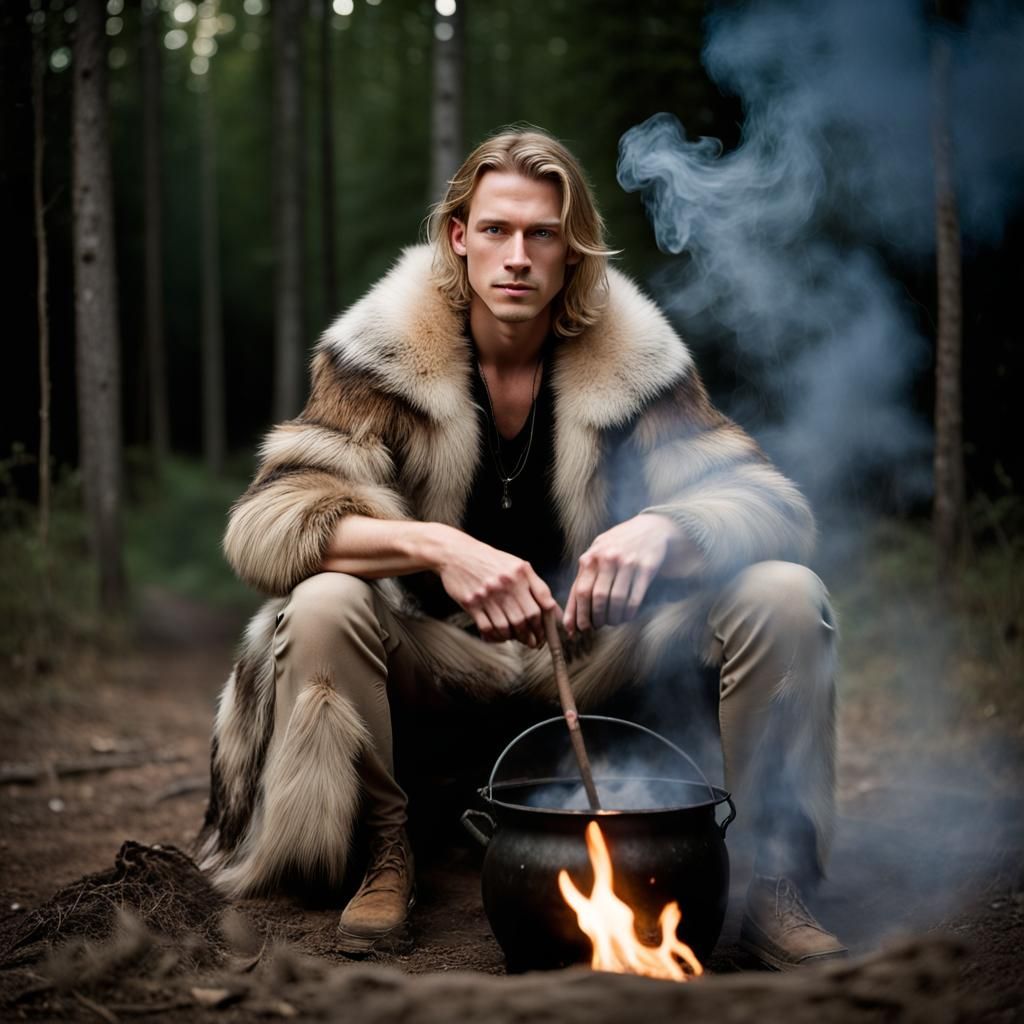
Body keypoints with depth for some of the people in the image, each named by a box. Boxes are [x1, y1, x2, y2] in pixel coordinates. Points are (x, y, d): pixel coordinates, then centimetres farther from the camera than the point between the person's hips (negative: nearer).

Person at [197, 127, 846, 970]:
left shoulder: (634, 355, -6)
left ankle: (775, 875, -6)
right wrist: (435, 546, -39)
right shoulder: (384, 350, -11)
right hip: (435, 658, -1)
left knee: (785, 594, -19)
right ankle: (387, 854, -8)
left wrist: (664, 529, -35)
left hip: (595, 653, 2)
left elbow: (774, 503, -10)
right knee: (323, 606, -32)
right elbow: (265, 523, -20)